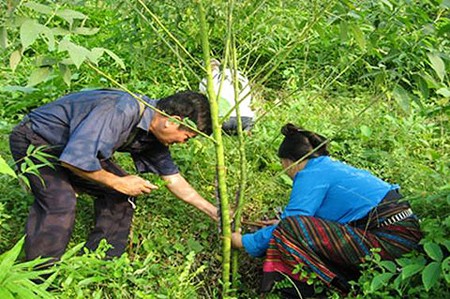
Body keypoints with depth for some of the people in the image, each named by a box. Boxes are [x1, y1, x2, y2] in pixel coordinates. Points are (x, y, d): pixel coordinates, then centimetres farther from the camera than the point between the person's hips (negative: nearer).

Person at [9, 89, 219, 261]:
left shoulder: (154, 133, -7)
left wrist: (215, 213, 4)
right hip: (33, 139, -8)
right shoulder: (120, 110, -36)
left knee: (121, 194, -1)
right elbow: (74, 159, -38)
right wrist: (118, 182, -25)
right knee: (61, 202, -27)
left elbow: (172, 178, 4)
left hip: (78, 146, 8)